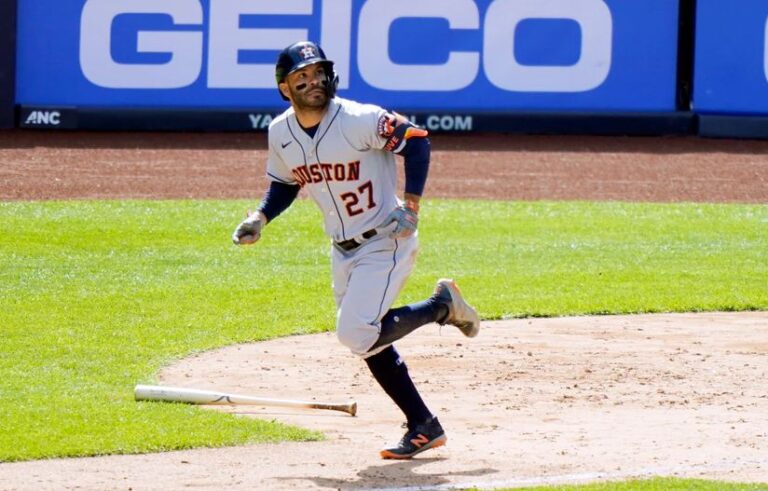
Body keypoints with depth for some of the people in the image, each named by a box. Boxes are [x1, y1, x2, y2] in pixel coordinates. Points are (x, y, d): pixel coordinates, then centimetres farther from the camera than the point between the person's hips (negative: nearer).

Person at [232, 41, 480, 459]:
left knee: (356, 333, -20)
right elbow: (284, 183, 14)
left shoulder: (358, 120, -21)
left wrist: (410, 204, -23)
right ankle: (424, 427, 18)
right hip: (343, 251, 7)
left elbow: (415, 139, -15)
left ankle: (442, 305, 2)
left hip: (386, 242, -7)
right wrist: (260, 218, -3)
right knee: (370, 342, 7)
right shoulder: (280, 133, -2)